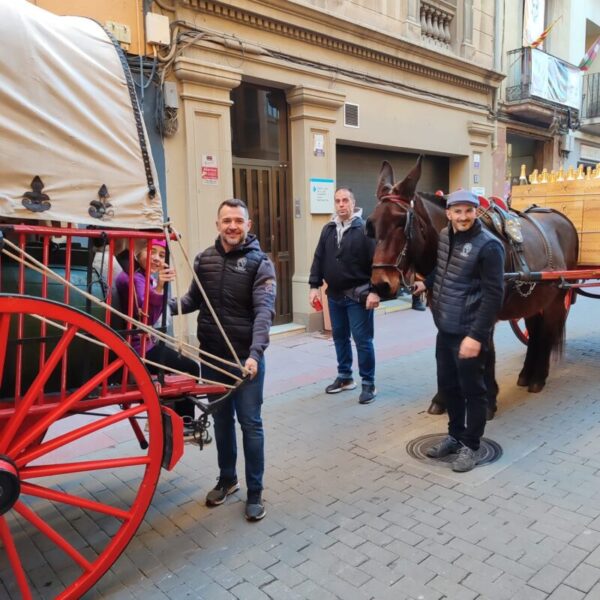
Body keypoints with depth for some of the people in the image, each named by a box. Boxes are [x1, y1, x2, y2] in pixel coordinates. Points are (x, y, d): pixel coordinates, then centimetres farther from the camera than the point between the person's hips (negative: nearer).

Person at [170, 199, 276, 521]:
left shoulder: (259, 262, -10)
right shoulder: (205, 258, 3)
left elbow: (264, 310, -20)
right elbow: (194, 298, 11)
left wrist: (255, 353, -32)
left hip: (246, 356, -4)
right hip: (211, 355, 4)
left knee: (250, 423, 6)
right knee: (221, 419, 18)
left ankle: (255, 492, 22)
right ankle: (227, 479, 38)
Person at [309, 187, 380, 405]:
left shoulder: (365, 229, -10)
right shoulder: (328, 229, 8)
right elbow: (318, 259, 9)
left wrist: (374, 291, -21)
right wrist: (314, 286, 2)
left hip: (358, 295, -6)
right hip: (334, 295, 6)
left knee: (362, 340, 0)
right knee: (339, 337, 16)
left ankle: (368, 384, 12)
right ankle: (345, 377, 31)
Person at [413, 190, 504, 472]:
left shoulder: (488, 245, -17)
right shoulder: (444, 236, 5)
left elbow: (493, 296, -19)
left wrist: (476, 336, -22)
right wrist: (426, 282, 12)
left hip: (468, 333, -7)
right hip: (445, 330, 8)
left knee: (472, 390, 8)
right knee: (447, 386, 19)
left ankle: (470, 445, 25)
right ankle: (455, 434, 38)